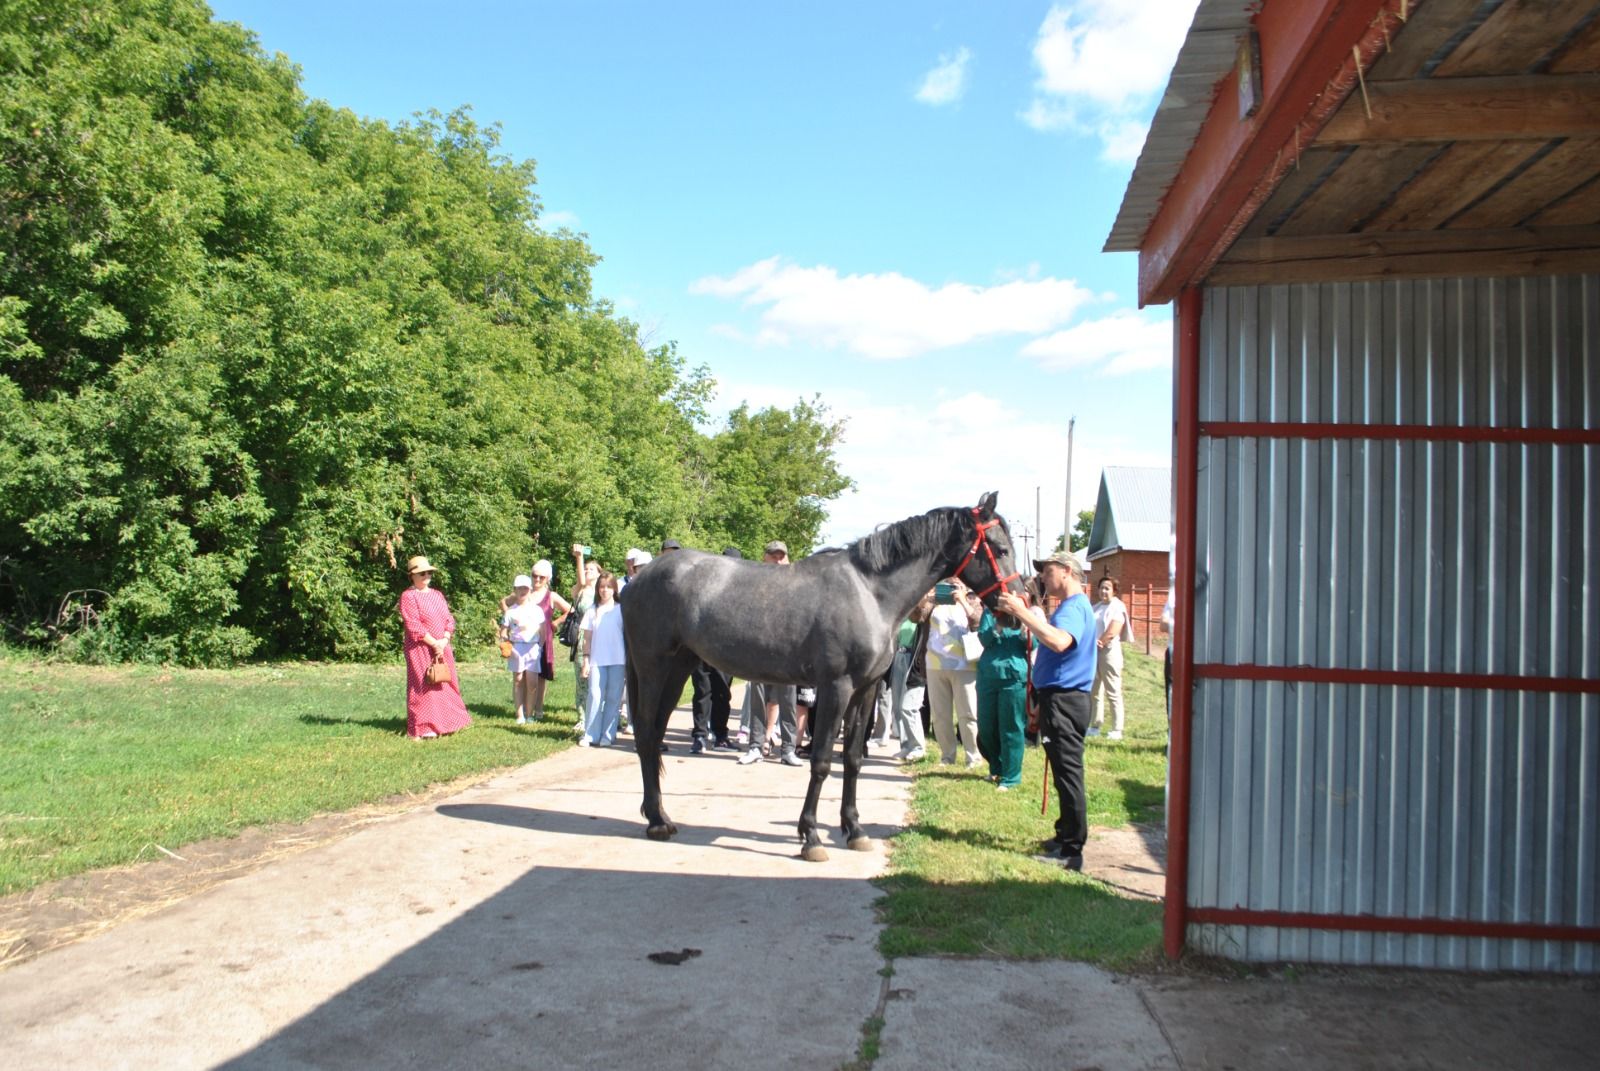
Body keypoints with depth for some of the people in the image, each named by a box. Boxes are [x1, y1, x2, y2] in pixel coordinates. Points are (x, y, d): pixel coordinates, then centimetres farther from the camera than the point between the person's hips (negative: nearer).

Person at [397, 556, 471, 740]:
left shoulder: (437, 595, 14)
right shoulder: (408, 596, -7)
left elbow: (449, 620, 9)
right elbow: (413, 625, -15)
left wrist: (444, 640, -8)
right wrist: (433, 643, -16)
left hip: (442, 647, 7)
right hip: (420, 649, -7)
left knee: (445, 684, 10)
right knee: (424, 686, -6)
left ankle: (444, 724, 19)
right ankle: (425, 728, -2)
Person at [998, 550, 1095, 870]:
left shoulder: (1075, 606, -14)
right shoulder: (1070, 606, 21)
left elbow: (1059, 642, -35)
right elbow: (1048, 640, 21)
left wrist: (1022, 612, -32)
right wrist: (1027, 614, 12)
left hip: (1063, 700, -11)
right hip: (1059, 698, 11)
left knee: (1067, 774, -7)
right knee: (1065, 774, 17)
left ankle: (1072, 852, -3)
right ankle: (1065, 837, 28)